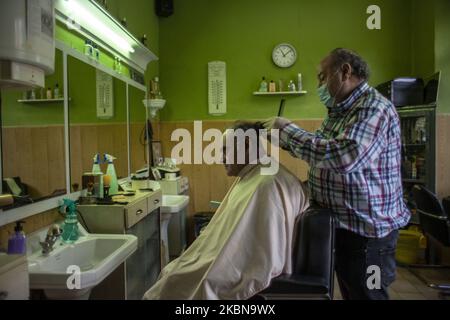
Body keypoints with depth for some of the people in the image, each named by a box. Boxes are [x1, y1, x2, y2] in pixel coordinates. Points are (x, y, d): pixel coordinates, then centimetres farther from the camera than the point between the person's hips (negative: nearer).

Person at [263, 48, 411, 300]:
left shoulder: (373, 106, -19)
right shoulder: (340, 110, 11)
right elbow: (321, 150, 14)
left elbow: (343, 156, -34)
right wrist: (281, 136, 2)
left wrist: (287, 130, -25)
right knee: (349, 291, 21)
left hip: (366, 229, -9)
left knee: (365, 294, 8)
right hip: (342, 223, 9)